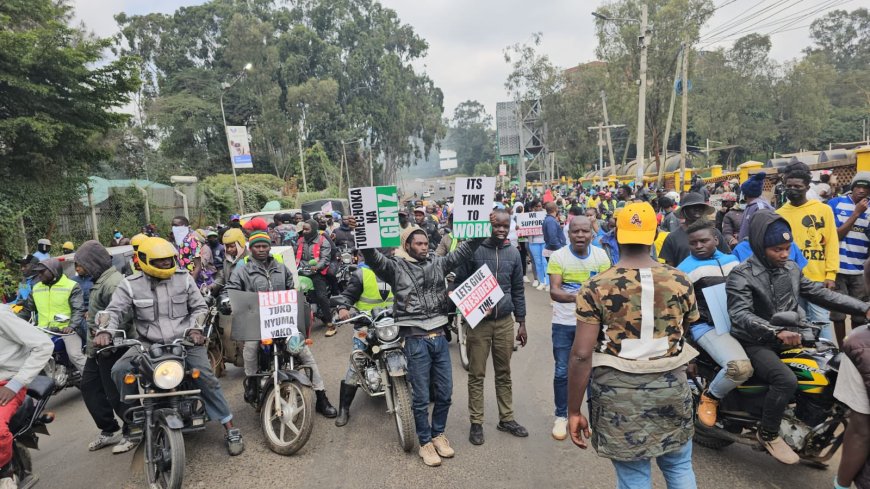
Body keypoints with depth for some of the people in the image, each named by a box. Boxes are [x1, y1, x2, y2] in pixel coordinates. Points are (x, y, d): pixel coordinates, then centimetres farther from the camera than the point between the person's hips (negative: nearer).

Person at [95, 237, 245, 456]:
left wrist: (195, 328, -10)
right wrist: (105, 331, -23)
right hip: (148, 344, 1)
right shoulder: (131, 285, 0)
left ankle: (230, 429, -5)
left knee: (205, 377, -15)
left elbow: (200, 307, 6)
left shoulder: (184, 278, 2)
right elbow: (114, 311, -3)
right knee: (120, 371, -20)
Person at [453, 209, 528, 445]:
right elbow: (459, 284, -3)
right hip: (478, 321, -3)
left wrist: (521, 323, 9)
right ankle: (476, 423, 18)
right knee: (477, 375, 6)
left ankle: (506, 419, 28)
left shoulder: (513, 253, 5)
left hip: (505, 321, 4)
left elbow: (518, 290, 10)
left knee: (504, 373, 15)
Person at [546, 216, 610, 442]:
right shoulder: (558, 257, -10)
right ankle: (561, 417, 24)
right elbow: (553, 291, -18)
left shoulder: (601, 256, -2)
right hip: (564, 324, -1)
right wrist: (574, 297, -38)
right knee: (562, 372, 6)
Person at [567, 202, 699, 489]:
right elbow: (687, 333, 11)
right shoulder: (680, 281, -4)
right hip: (671, 388, 3)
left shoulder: (595, 287, -14)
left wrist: (573, 411, -7)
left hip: (618, 393, -3)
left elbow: (581, 355, -16)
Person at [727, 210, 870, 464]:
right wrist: (777, 332, -42)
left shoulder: (791, 269, 7)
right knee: (787, 380, -28)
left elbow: (819, 293, 10)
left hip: (788, 338, 8)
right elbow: (740, 315, -28)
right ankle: (768, 434, -6)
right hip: (756, 343, -7)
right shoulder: (741, 276, -16)